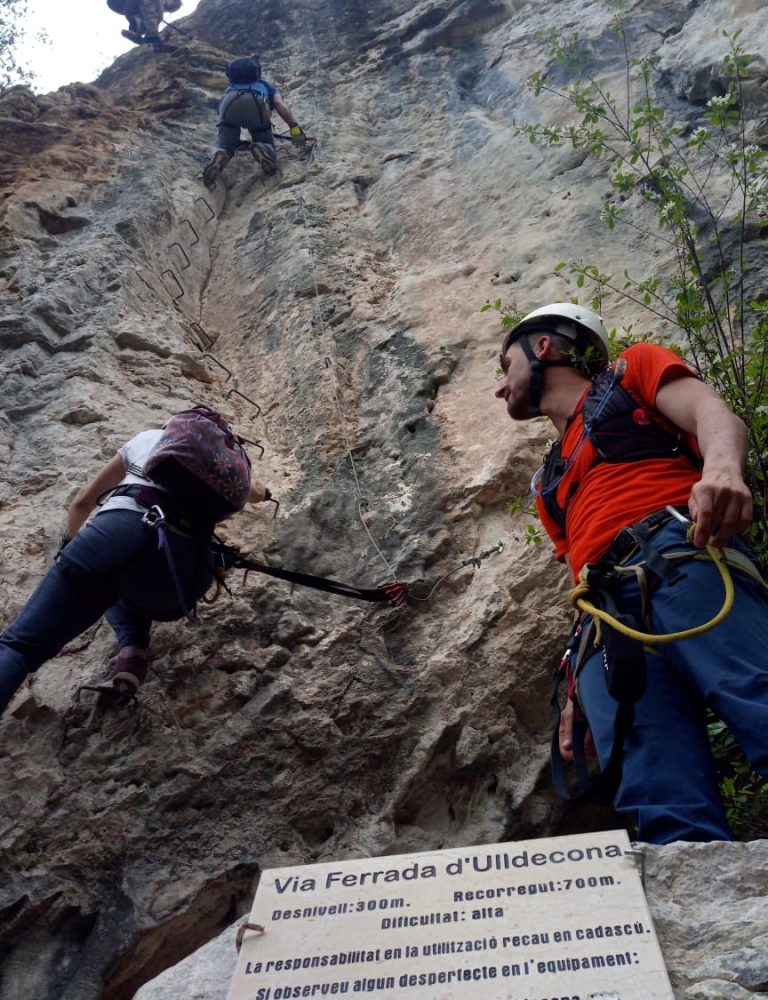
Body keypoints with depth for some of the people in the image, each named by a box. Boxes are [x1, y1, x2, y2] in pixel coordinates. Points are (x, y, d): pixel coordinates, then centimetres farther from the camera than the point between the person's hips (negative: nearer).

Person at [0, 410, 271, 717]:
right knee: (136, 587, 37)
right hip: (185, 568, 2)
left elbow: (83, 502, 38)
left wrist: (70, 544, 56)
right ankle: (133, 652, 7)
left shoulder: (146, 438, 32)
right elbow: (257, 495, 54)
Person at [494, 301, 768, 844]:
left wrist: (722, 467, -21)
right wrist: (579, 690, 19)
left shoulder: (631, 371, 24)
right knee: (667, 811, -14)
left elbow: (716, 415, 4)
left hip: (681, 559, -5)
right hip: (607, 614, 5)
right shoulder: (552, 482, 36)